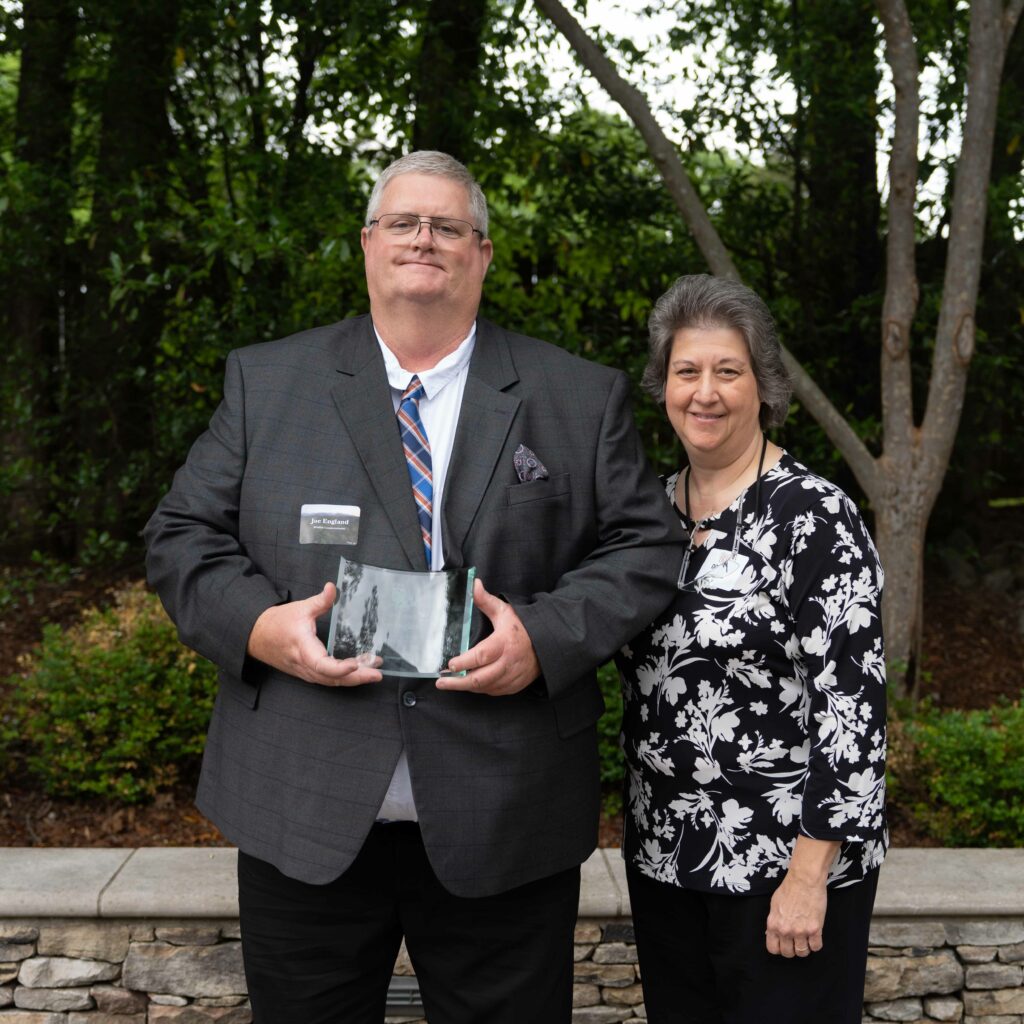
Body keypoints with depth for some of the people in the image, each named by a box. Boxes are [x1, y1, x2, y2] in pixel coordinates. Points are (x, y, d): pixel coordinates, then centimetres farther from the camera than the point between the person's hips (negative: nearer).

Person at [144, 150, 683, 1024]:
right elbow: (184, 534, 6)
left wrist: (547, 634, -15)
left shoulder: (581, 398, 4)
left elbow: (647, 548, 2)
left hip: (507, 828, 0)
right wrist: (256, 624, -13)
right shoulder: (265, 381, 6)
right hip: (303, 820, 1)